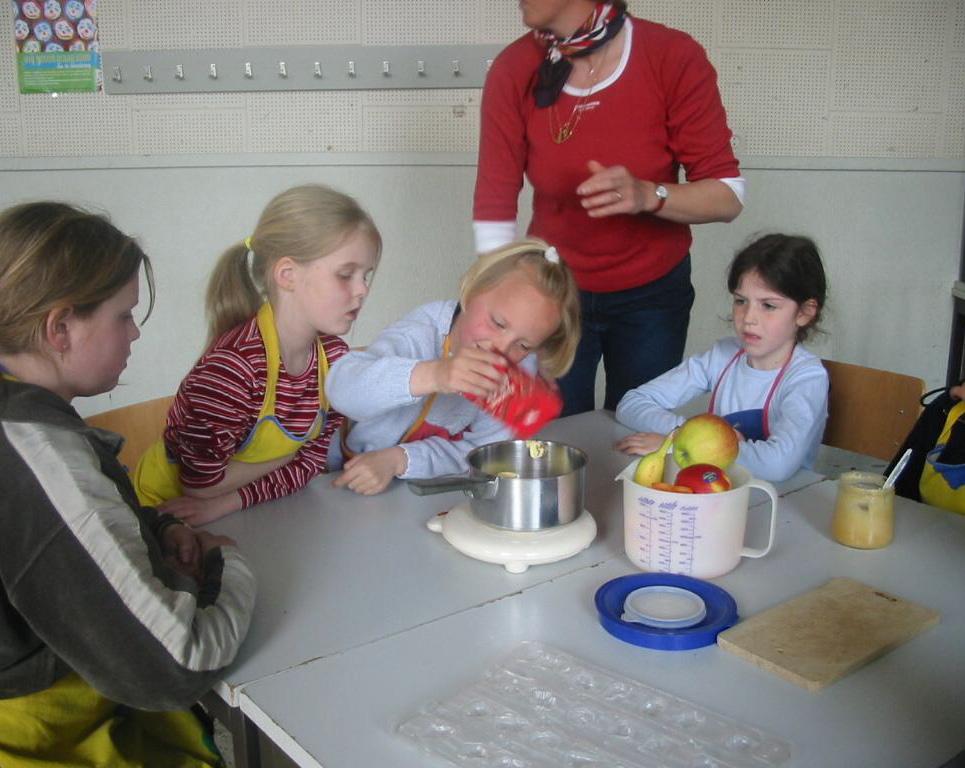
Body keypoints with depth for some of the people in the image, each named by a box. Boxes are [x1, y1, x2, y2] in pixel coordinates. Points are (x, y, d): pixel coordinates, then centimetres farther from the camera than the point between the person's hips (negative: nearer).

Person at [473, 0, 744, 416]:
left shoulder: (675, 58, -18)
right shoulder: (513, 71, -14)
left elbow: (728, 196, -15)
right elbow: (493, 214, -15)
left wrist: (648, 195, -34)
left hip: (652, 293, 0)